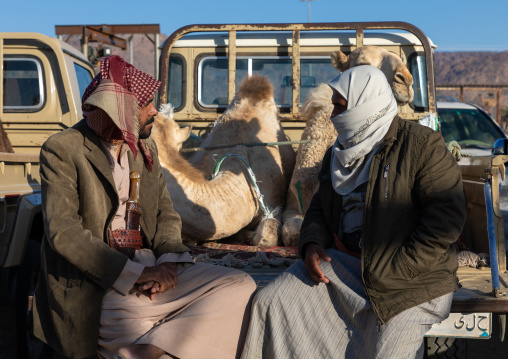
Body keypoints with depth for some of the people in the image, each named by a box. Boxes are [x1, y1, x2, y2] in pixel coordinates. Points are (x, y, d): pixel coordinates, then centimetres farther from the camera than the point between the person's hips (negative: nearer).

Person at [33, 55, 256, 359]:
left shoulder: (145, 148, 14)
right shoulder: (61, 150, -6)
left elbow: (166, 214, 14)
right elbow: (62, 231, -16)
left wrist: (168, 262, -9)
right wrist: (136, 273, -22)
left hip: (149, 270, 7)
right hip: (93, 283, -7)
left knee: (241, 286, -15)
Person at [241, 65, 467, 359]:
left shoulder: (422, 144, -9)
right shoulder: (339, 153, 14)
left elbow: (447, 215, -16)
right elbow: (320, 206, 22)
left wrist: (394, 270, -19)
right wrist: (311, 243, -1)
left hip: (409, 281, -6)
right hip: (342, 263, 6)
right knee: (268, 303, -7)